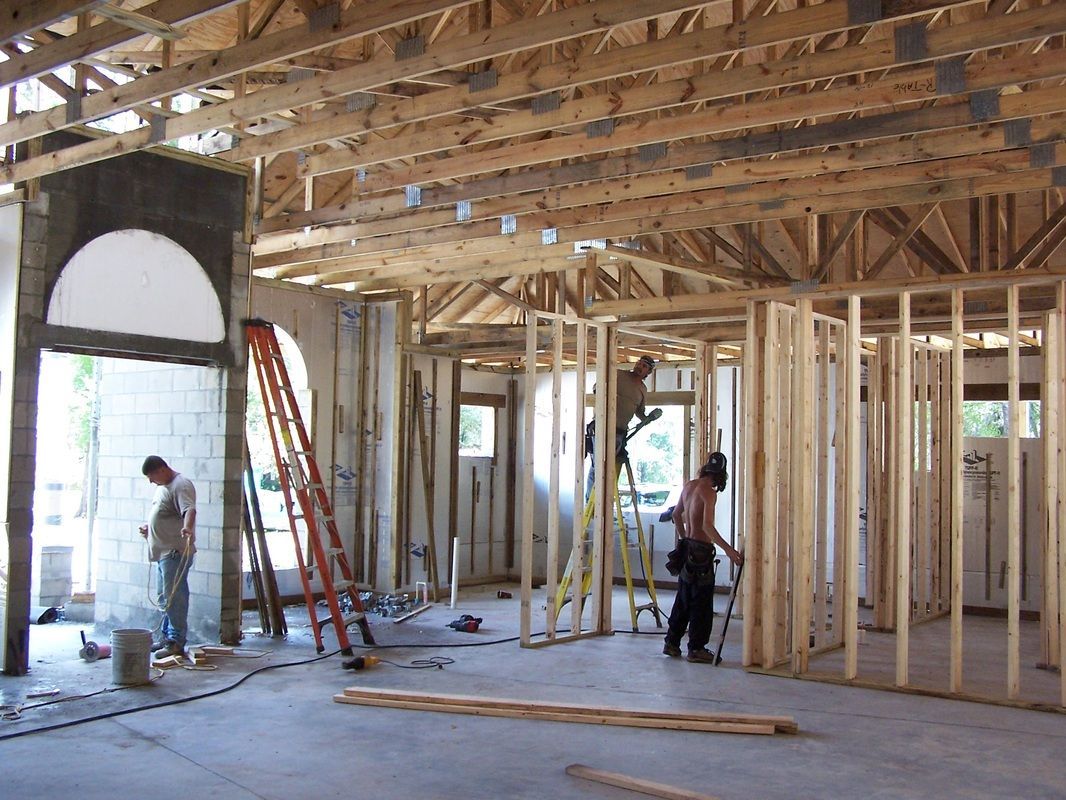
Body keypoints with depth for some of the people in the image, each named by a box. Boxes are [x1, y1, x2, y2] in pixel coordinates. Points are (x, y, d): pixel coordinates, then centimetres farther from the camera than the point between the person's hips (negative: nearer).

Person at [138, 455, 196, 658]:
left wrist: (187, 527, -50)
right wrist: (148, 527, 25)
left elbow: (189, 509, -33)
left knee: (174, 597, -10)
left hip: (175, 552, -10)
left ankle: (176, 643, -7)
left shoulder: (180, 485, -14)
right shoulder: (163, 487, 18)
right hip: (163, 551, 10)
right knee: (165, 597, 15)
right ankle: (167, 637, 24)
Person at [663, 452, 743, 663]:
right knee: (702, 602, 0)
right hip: (701, 550, -8)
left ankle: (672, 642, 22)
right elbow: (707, 525, -26)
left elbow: (676, 515, 20)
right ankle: (696, 648, 4)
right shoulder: (709, 492, -16)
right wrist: (728, 549, -28)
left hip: (687, 548, 8)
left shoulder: (689, 486, 9)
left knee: (683, 598, 17)